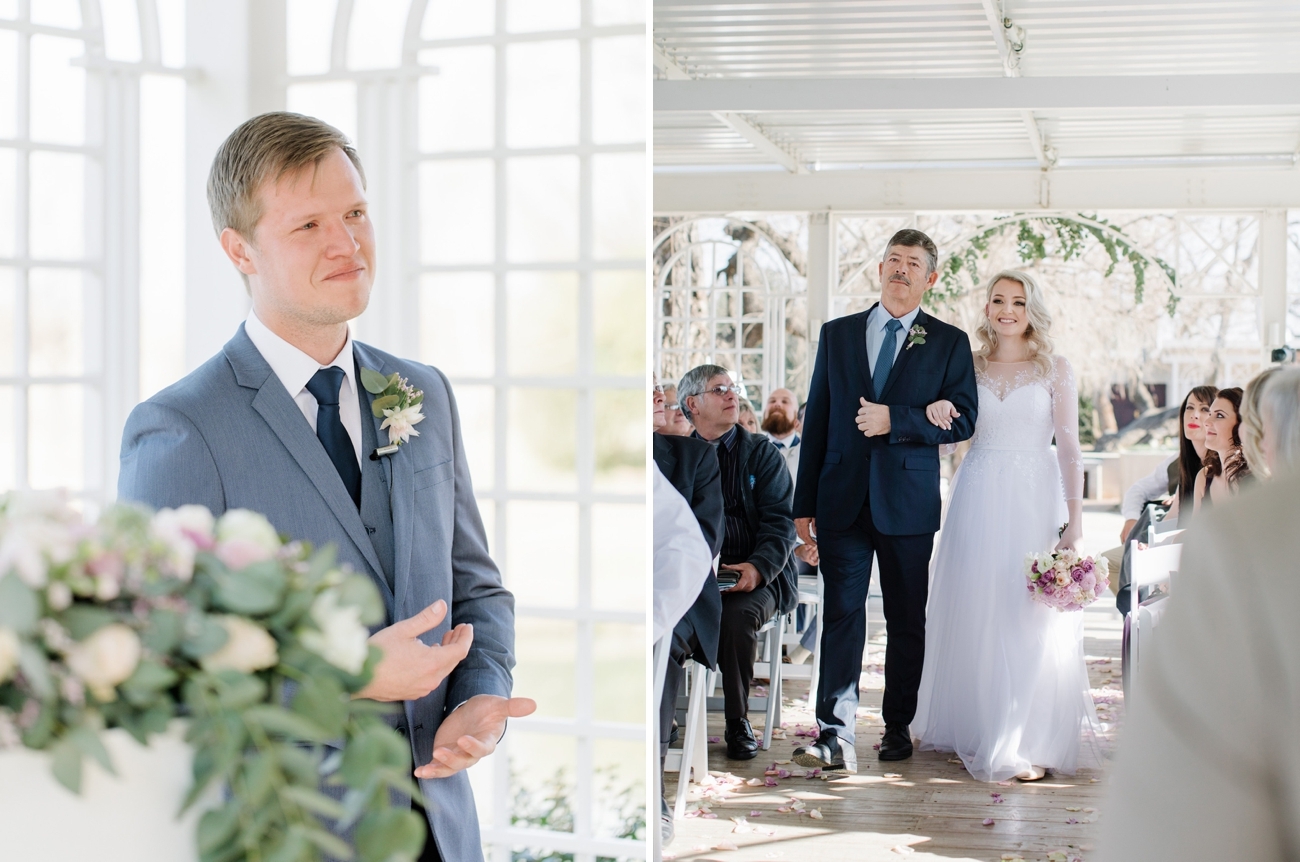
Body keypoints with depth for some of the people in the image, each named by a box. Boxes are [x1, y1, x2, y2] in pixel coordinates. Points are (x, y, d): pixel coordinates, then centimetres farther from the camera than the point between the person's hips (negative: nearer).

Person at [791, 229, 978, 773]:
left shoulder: (949, 342, 6)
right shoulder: (837, 335, 11)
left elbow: (962, 419, -3)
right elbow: (817, 420, 9)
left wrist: (895, 419, -16)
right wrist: (804, 503, 6)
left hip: (908, 502, -1)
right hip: (843, 499, 1)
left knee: (907, 620, 8)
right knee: (841, 615, -5)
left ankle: (898, 728, 21)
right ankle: (836, 738, -7)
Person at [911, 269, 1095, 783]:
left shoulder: (1055, 369, 3)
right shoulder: (969, 367, 10)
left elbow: (1069, 446, -1)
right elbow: (948, 433, 12)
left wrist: (1074, 519, -7)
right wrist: (936, 409, -11)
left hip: (1034, 500, -2)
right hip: (978, 500, 3)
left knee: (1031, 620, -4)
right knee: (974, 615, 4)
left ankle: (1028, 743, 1)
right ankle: (972, 727, 16)